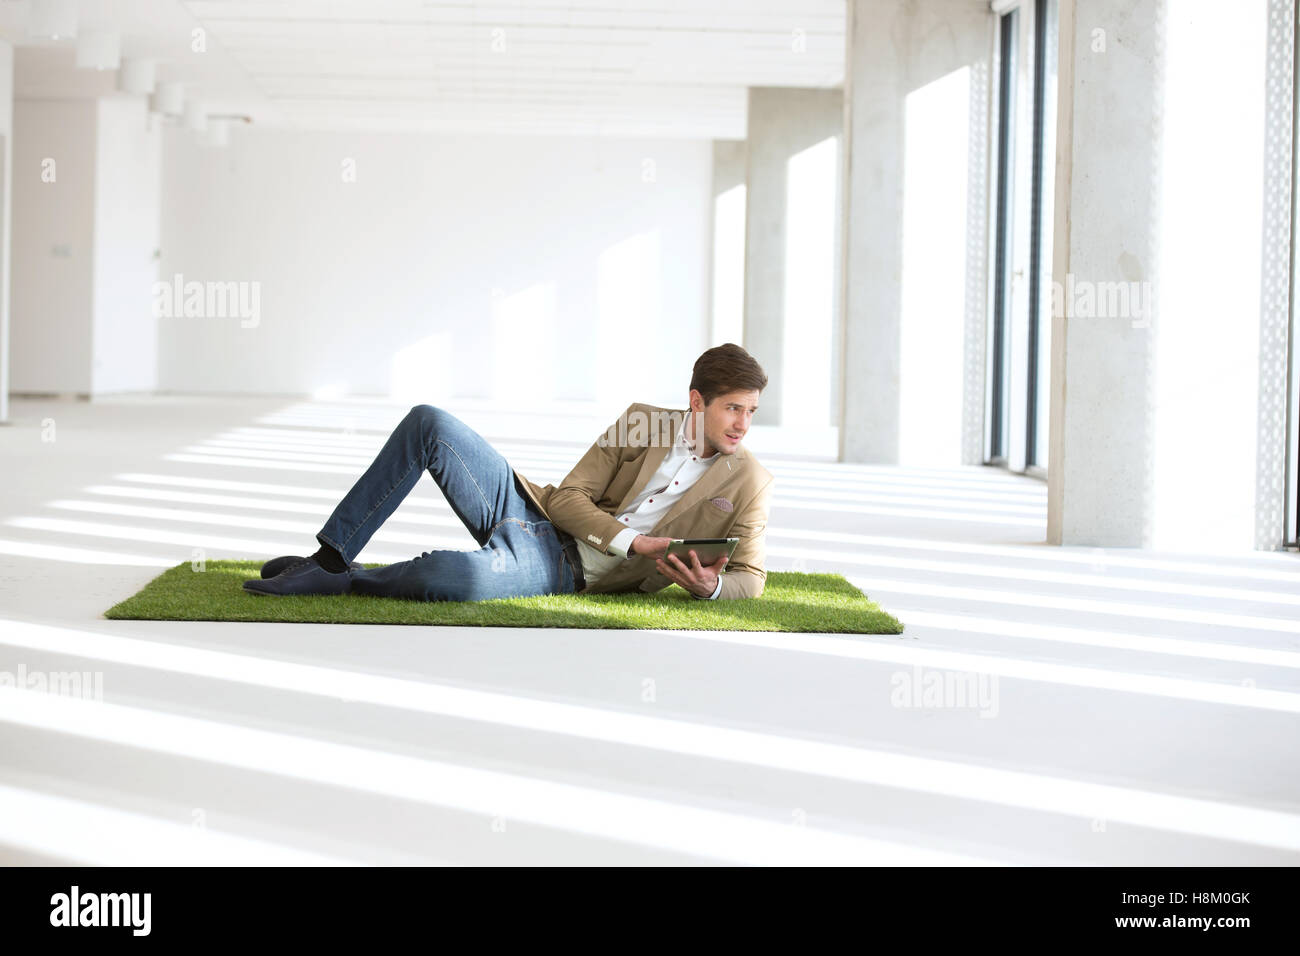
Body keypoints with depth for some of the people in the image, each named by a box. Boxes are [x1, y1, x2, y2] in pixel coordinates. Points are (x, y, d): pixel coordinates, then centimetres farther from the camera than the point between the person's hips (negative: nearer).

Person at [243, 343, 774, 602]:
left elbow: (750, 578, 2)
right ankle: (329, 557, -10)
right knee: (428, 422, -15)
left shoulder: (750, 483, 0)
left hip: (561, 569, -4)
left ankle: (344, 581, -13)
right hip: (532, 511, 4)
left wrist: (711, 585, -22)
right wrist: (628, 541, -15)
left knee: (455, 575, -39)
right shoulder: (644, 420, 5)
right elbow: (567, 498, 1)